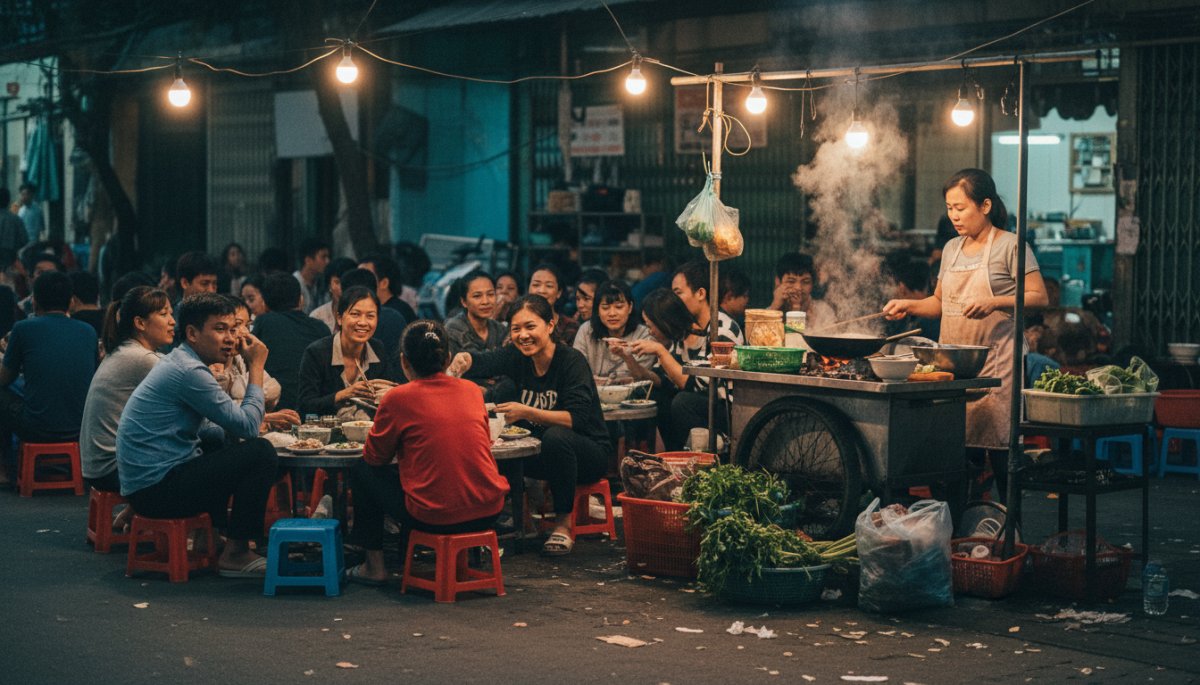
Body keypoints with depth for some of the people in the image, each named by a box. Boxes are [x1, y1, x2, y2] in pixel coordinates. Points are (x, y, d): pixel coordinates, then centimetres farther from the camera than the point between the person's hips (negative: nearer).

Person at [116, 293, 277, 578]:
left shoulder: (179, 363, 14)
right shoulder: (189, 371, -18)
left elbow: (202, 428, 23)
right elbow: (247, 426, -17)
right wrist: (256, 368, -6)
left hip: (143, 484, 11)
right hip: (157, 488, -11)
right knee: (261, 453, -16)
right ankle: (235, 553, -8)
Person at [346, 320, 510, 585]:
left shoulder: (398, 399, -7)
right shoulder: (472, 390, 7)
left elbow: (375, 457, 5)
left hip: (433, 518, -5)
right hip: (487, 513, 5)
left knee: (362, 472, 19)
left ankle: (375, 566, 25)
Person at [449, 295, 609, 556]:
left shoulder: (572, 360, -17)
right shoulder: (517, 357, -2)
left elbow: (578, 419, -28)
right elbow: (483, 362, -21)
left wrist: (527, 412, -38)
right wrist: (463, 360, -45)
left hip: (590, 453, -4)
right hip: (541, 452, 5)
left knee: (556, 436, -36)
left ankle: (564, 524, -21)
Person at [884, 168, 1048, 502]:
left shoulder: (1010, 246, -3)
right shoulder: (952, 249, 17)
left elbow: (1038, 298, -8)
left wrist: (993, 303, -20)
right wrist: (908, 306, 7)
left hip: (995, 362, -6)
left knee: (999, 448, -9)